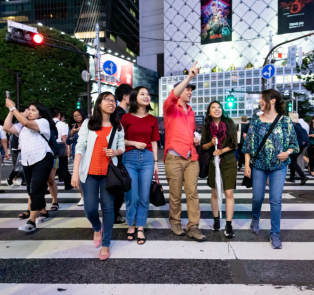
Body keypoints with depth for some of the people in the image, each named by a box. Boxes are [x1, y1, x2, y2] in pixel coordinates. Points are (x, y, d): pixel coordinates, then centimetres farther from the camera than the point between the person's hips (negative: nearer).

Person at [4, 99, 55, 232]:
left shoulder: (43, 122, -4)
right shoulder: (22, 126, 18)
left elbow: (26, 122, -20)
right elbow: (7, 127, 4)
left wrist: (12, 107, -12)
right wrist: (10, 111, 2)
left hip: (42, 161, -8)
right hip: (27, 162, 8)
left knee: (36, 191, -12)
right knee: (32, 191, 15)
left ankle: (31, 222, -10)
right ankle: (44, 212, 32)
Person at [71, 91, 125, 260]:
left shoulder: (118, 126, 9)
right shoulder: (88, 123, 4)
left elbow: (122, 147, 12)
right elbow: (80, 147, -2)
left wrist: (116, 152, -13)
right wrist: (75, 172, -10)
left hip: (109, 172, 1)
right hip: (89, 172, -1)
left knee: (108, 207, 1)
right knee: (90, 208, -2)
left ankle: (105, 245, 16)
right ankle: (97, 228, 33)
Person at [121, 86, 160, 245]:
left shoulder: (152, 119, 9)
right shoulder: (126, 117, 3)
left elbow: (154, 142, 10)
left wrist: (156, 162, 6)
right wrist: (134, 143, -10)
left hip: (147, 158, 2)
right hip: (130, 158, -2)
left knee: (144, 197, 4)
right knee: (132, 196, 1)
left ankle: (140, 229, 17)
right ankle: (131, 225, 22)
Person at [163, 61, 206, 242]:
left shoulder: (191, 112, 21)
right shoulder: (170, 108, 1)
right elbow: (173, 97, -23)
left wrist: (195, 139, 10)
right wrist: (189, 77, -29)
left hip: (192, 158, 5)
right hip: (174, 158, -5)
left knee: (193, 193, 1)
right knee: (175, 194, 4)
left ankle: (193, 227, 6)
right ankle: (175, 222, 22)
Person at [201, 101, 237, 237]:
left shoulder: (229, 124, -3)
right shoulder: (207, 127, 2)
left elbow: (234, 144, -4)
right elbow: (203, 146, 4)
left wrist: (221, 151, -18)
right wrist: (211, 143, -16)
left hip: (229, 162, -2)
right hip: (213, 162, 2)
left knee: (229, 193, -5)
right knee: (214, 193, 11)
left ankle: (229, 225, 2)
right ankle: (216, 220, 27)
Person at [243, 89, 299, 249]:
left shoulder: (285, 120, -3)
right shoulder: (256, 120, 0)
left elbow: (294, 143, 3)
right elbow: (248, 143, 1)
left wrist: (288, 152, -18)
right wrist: (247, 165, -4)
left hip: (279, 166, -1)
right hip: (259, 165, 1)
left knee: (276, 200, -2)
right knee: (257, 197, 7)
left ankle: (275, 234, 13)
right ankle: (255, 219, 39)